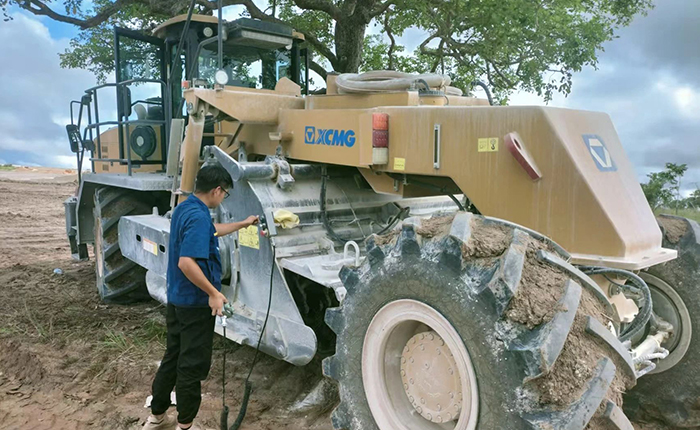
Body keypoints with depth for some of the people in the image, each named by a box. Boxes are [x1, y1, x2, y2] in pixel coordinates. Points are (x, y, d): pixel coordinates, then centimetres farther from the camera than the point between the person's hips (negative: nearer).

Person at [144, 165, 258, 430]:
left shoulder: (184, 209, 7)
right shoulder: (199, 217, -24)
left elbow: (211, 231, 26)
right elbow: (186, 263, -32)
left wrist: (242, 224, 36)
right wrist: (213, 293, -24)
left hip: (177, 299, 10)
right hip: (196, 303, -10)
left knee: (172, 358, 20)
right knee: (192, 365, 4)